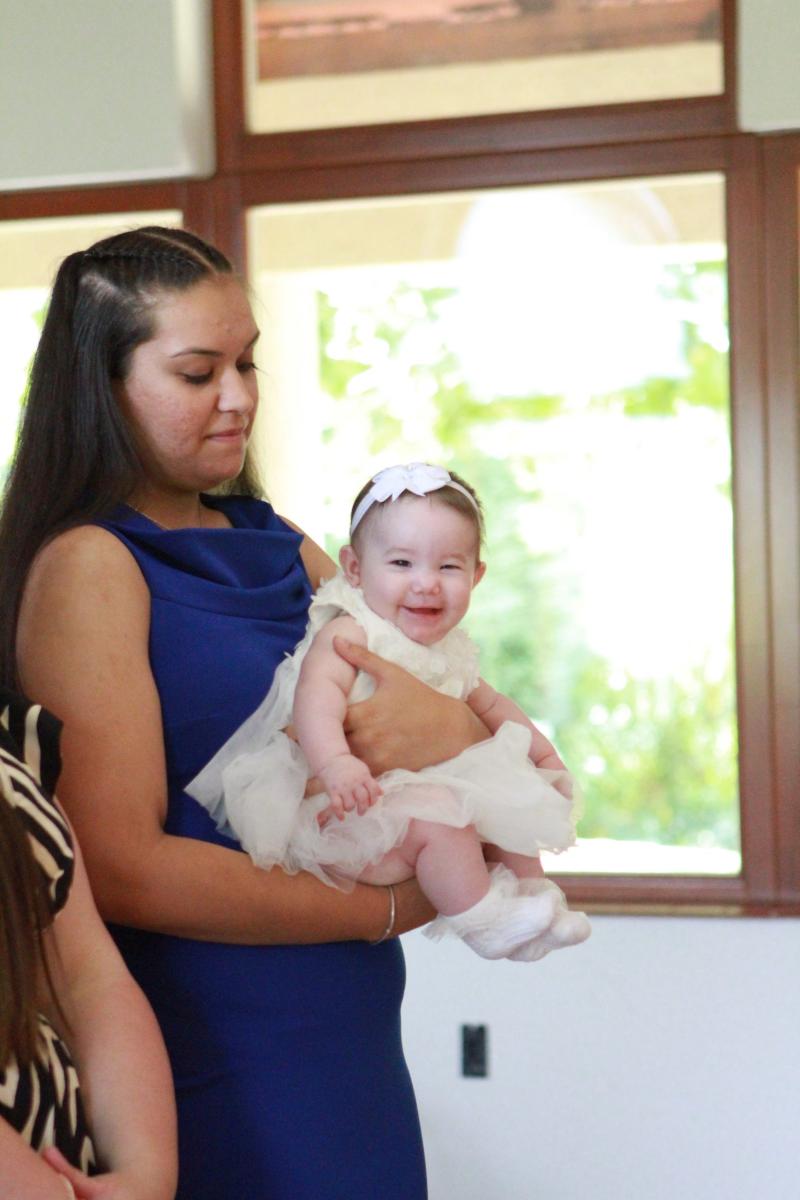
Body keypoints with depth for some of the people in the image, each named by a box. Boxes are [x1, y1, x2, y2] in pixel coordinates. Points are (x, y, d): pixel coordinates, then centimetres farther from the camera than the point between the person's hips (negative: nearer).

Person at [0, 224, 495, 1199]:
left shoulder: (281, 549, 10)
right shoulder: (87, 567, -11)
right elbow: (119, 869, -20)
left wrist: (452, 729, -13)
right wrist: (386, 907, -15)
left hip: (350, 1042, 7)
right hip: (210, 1070, -7)